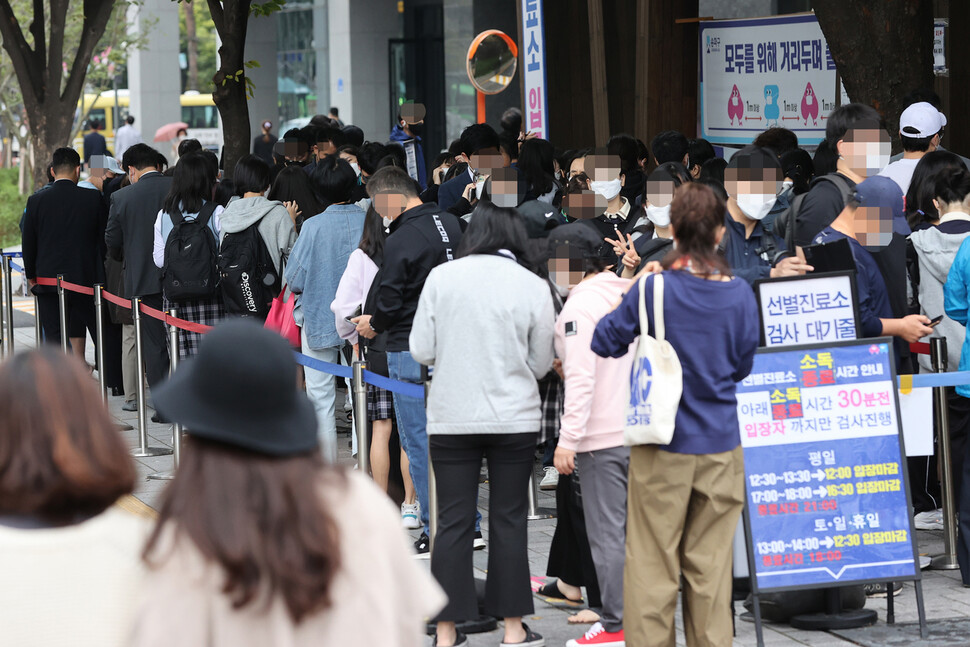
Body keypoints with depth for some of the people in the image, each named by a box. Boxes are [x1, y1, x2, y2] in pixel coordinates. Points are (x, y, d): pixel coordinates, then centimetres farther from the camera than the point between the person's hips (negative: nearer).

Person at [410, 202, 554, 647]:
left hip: (451, 419, 0)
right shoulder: (534, 287, -4)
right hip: (514, 418, 0)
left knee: (453, 522, 5)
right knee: (509, 520, 8)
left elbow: (421, 351, -2)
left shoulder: (441, 277, -4)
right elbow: (541, 364, 2)